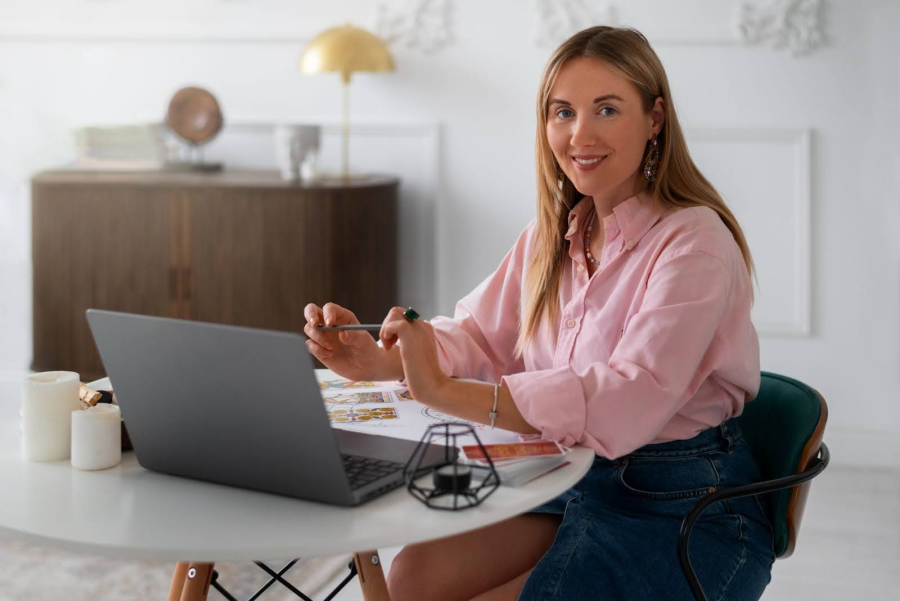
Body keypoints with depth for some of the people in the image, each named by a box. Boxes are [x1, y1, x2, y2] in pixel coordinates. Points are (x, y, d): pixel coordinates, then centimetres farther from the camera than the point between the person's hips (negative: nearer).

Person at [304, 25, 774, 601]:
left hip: (685, 512, -6)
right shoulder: (554, 232, 7)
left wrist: (445, 392, -36)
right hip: (577, 484, 7)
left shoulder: (693, 241, -19)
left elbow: (631, 399, -31)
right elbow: (482, 335, 8)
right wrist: (379, 362, -14)